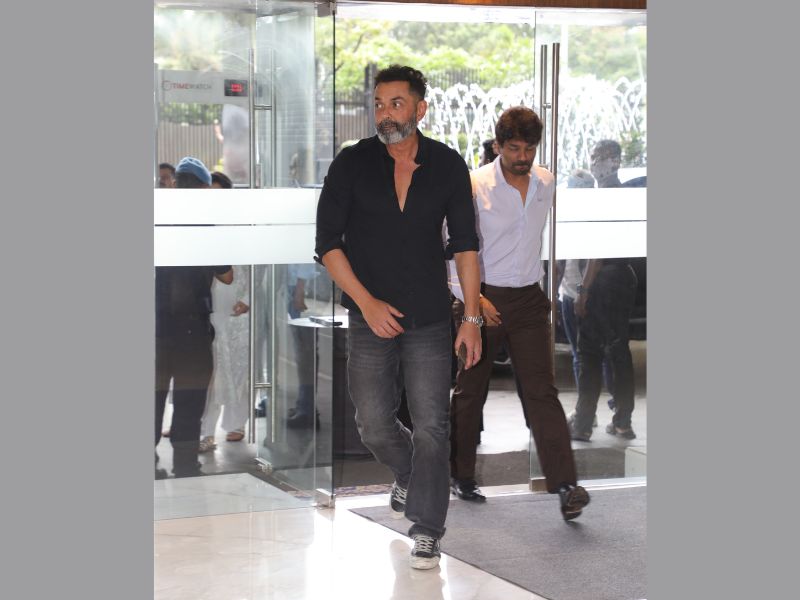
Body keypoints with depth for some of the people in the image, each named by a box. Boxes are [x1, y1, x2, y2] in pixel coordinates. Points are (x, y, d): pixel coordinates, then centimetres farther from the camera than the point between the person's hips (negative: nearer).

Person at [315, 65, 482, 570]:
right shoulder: (353, 164, -3)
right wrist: (366, 301, -11)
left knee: (431, 427, -2)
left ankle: (426, 530, 10)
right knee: (375, 424, 8)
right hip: (370, 318, 0)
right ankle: (408, 475, 40)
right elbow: (328, 242, -2)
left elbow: (465, 244, 4)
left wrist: (472, 317, -2)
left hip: (430, 319, 0)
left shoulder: (448, 166, 0)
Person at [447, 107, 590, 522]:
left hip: (528, 300, 3)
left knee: (542, 391, -7)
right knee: (469, 392, 8)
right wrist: (472, 298, -17)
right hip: (481, 300, -3)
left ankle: (565, 485, -15)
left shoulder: (546, 183, 6)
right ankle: (461, 476, 23)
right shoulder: (474, 186, -10)